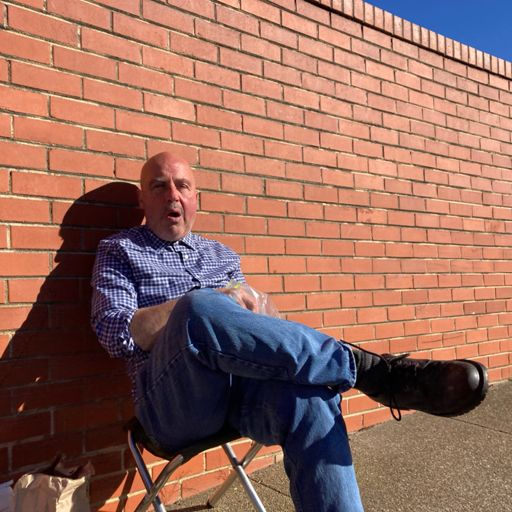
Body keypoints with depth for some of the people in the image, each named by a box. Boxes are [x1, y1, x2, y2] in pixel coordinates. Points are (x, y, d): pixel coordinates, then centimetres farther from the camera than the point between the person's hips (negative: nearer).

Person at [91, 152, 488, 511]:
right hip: (174, 401, -3)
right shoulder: (120, 251, 12)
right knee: (200, 308, -35)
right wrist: (211, 303, -10)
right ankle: (373, 368, -26)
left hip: (244, 378, 3)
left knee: (310, 396, -32)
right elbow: (115, 333, -3)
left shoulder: (223, 255, 23)